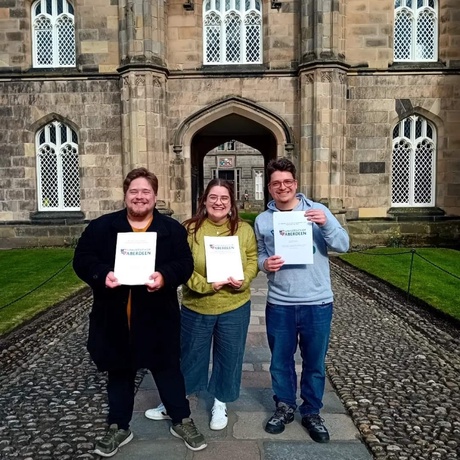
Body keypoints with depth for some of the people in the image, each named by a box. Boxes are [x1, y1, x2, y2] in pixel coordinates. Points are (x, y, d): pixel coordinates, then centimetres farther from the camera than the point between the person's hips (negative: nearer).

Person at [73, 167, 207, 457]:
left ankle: (182, 421, 32)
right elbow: (82, 260, -2)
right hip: (115, 317, 1)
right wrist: (102, 274, -21)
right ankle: (119, 427, 36)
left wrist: (165, 276, -26)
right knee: (119, 373, 17)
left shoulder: (172, 229, 0)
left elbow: (185, 264, -6)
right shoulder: (101, 227, 1)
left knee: (168, 369, 13)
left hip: (158, 317, -1)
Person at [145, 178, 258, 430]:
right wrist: (207, 286, -24)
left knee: (229, 357, 15)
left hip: (235, 307, 1)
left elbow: (253, 260, 1)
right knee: (190, 356, 16)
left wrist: (243, 280, -18)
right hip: (196, 307, -1)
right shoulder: (189, 229, -9)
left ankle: (220, 404, 37)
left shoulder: (244, 230, -3)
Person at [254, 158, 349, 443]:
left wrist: (326, 224, -27)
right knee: (280, 361, 15)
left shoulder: (318, 211, -4)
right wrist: (265, 264, -14)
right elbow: (259, 256, 9)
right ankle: (285, 407, 37)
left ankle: (312, 412, 33)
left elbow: (343, 245, -9)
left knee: (315, 362, 13)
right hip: (279, 304, 2)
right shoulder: (263, 220, 2)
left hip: (317, 303, -1)